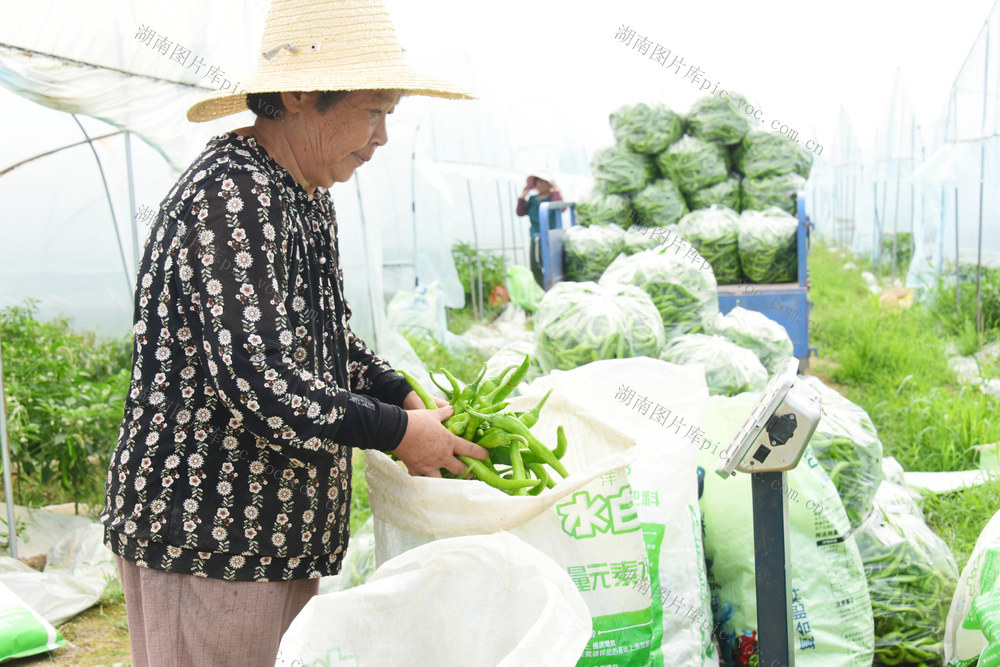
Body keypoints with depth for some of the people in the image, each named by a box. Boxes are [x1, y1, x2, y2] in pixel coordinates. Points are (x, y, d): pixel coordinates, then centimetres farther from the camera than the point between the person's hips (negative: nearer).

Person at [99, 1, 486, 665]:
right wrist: (400, 431, -15)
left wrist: (409, 399, 7)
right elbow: (261, 383, -27)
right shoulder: (228, 196, -21)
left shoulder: (309, 198, 11)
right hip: (205, 532, -9)